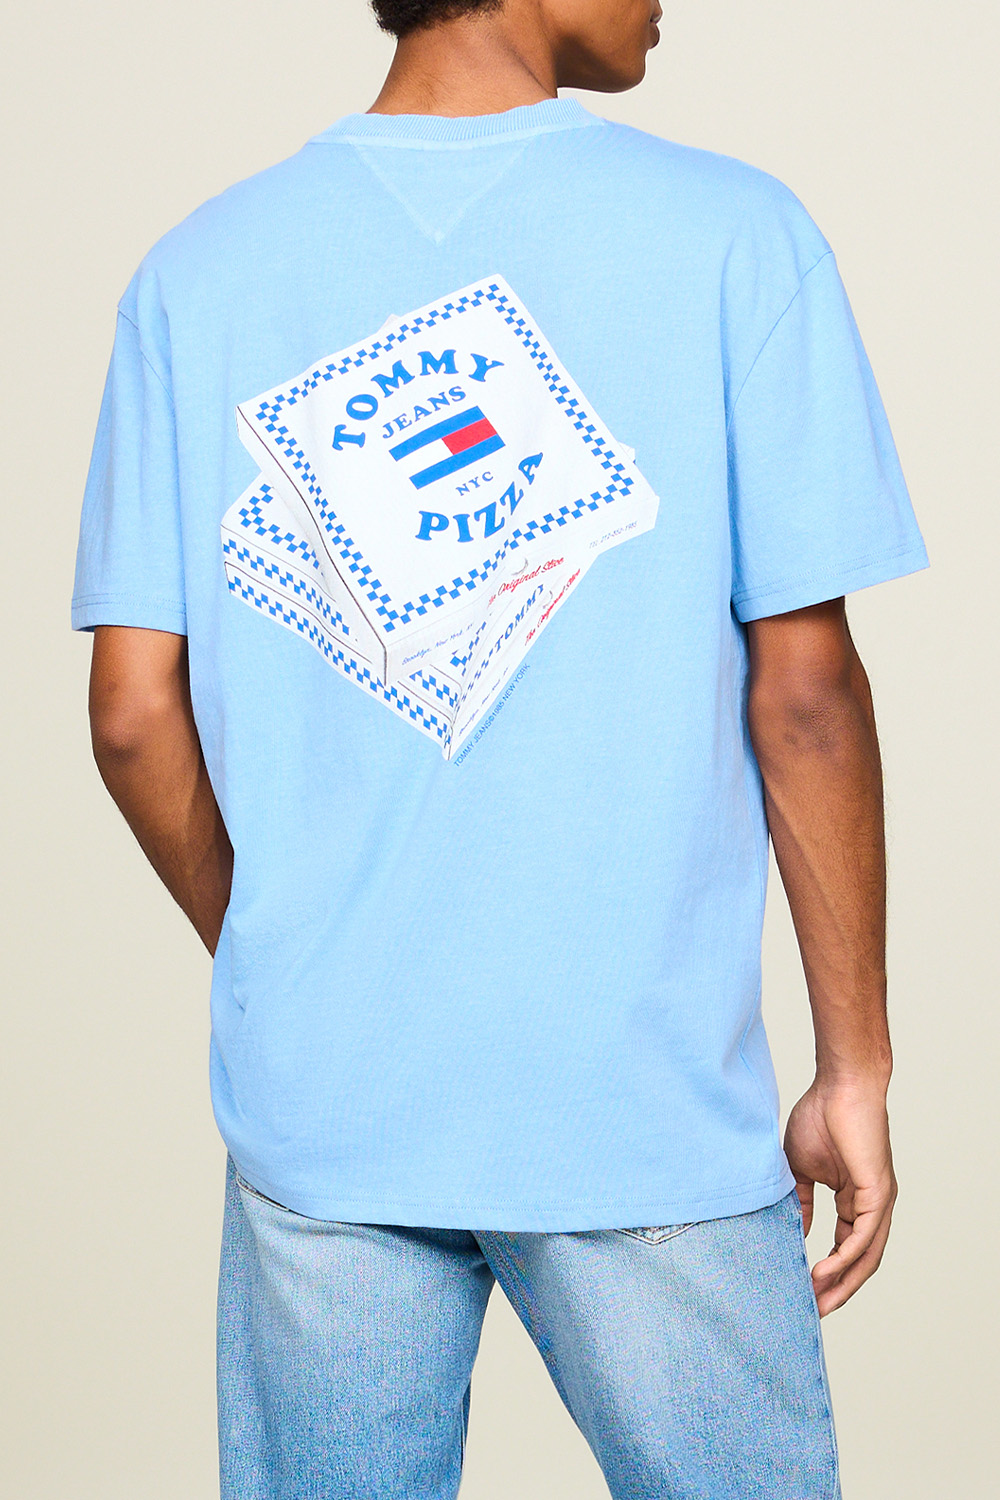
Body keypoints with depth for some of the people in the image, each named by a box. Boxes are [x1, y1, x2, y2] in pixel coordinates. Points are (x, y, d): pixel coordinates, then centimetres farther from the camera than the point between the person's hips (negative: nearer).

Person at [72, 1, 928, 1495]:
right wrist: (855, 1066, 1)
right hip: (648, 1101, -2)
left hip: (315, 1096, 3)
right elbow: (803, 691, -8)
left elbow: (136, 715, 0)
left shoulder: (195, 270, 1)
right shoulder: (730, 234, -8)